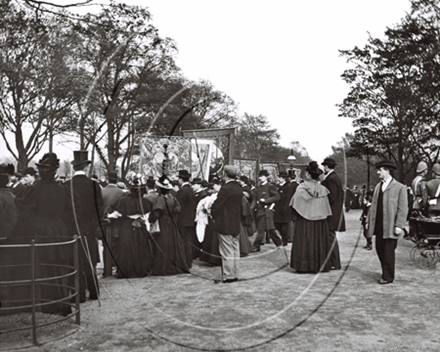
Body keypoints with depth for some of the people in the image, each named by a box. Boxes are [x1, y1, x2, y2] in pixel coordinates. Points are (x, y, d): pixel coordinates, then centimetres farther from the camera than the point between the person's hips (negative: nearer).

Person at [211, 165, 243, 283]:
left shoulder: (225, 188, -18)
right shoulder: (239, 188, 7)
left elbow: (216, 206, -16)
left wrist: (214, 216, 2)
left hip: (225, 225, -8)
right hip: (236, 224, 8)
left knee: (227, 252, -1)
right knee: (235, 250, 13)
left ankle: (228, 276, 4)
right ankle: (235, 274, 20)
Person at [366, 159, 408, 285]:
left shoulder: (400, 188, -6)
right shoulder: (378, 186, 14)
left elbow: (403, 208, -9)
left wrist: (399, 226, -15)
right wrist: (369, 221, 10)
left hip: (390, 226, -6)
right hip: (379, 225, 6)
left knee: (389, 251, -1)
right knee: (380, 249, 10)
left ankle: (388, 277, 8)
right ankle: (386, 273, 26)